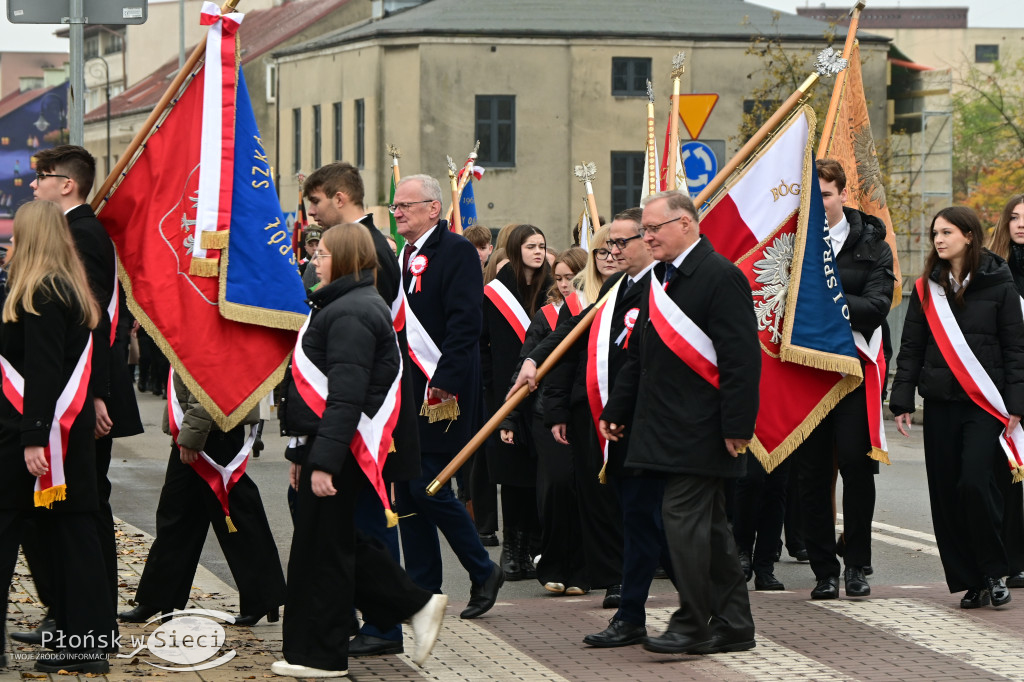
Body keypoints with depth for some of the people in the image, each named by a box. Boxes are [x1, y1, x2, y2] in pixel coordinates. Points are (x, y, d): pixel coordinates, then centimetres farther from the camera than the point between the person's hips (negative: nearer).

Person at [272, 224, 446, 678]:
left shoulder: (350, 314, -17)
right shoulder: (346, 306, 16)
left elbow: (346, 396, -24)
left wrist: (323, 461, -26)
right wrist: (303, 452, 22)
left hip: (341, 447, -10)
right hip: (332, 448, 10)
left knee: (321, 549, -2)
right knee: (341, 541, 15)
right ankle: (415, 605, 18)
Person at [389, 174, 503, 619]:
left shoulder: (456, 252, -8)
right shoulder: (401, 257, 18)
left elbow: (465, 322, -16)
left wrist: (445, 380, -23)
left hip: (441, 393, -8)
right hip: (402, 391, 8)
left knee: (429, 488, -10)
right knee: (406, 491, 6)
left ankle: (483, 572, 7)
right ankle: (422, 591, 12)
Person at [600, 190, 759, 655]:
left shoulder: (721, 277, -12)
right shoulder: (660, 279, 15)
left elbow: (741, 359, -17)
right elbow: (639, 355, 21)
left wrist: (737, 427, -20)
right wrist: (616, 412, 19)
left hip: (700, 429, -9)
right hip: (667, 426, 9)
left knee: (684, 518, -11)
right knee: (708, 525, 12)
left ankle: (694, 625, -5)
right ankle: (733, 625, 18)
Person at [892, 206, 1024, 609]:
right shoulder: (927, 288, 9)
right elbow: (911, 347, 11)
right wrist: (902, 401, 5)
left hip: (985, 403, -4)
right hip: (940, 403, 4)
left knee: (975, 483, -16)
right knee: (946, 493, 2)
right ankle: (969, 581, 11)